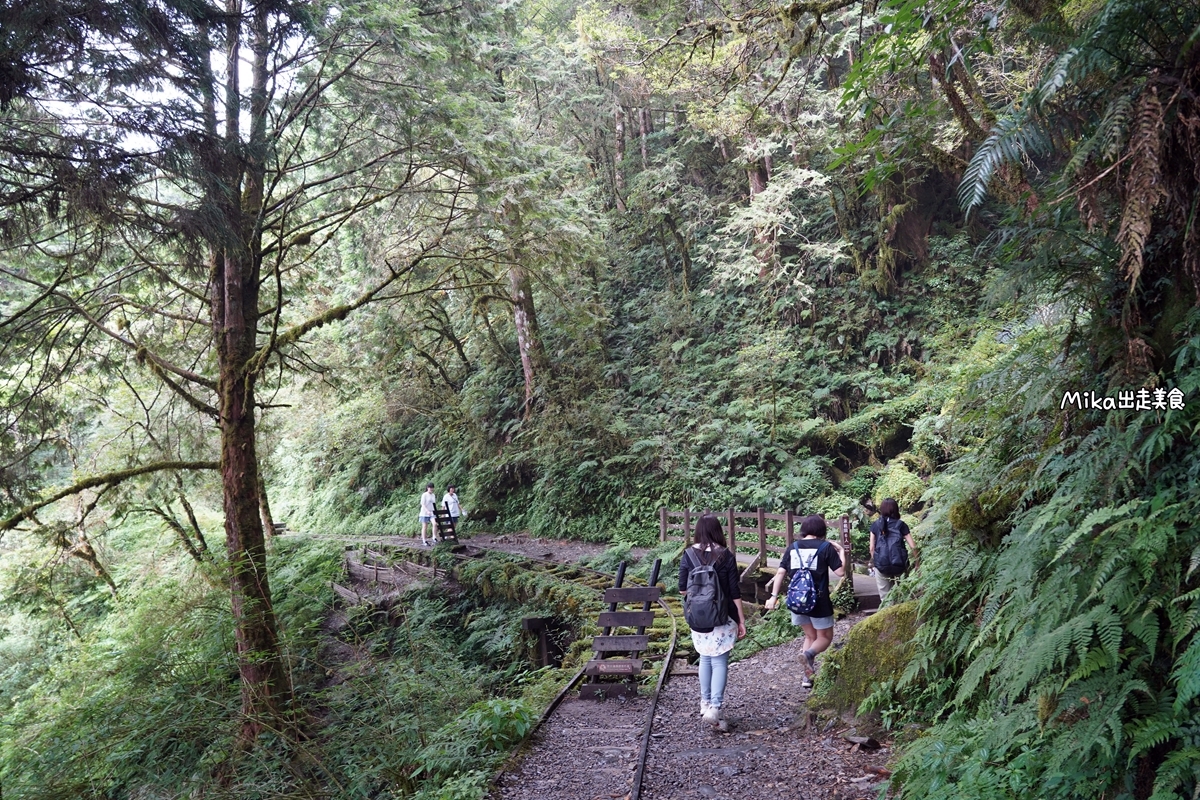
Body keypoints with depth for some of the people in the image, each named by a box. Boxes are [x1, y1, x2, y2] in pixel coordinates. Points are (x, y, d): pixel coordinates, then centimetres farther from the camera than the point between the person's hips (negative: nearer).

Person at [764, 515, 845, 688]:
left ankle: (808, 676, 15)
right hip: (818, 600, -4)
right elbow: (840, 572, -7)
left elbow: (781, 572, 1)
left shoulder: (793, 547, 5)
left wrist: (774, 596, 2)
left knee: (810, 636, 22)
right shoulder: (826, 546, -6)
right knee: (825, 637, 12)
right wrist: (841, 552, 7)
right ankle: (810, 653, -20)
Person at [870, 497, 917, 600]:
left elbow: (872, 548, 3)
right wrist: (916, 564, 7)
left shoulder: (875, 525, 3)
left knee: (885, 598, 9)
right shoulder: (901, 524, 1)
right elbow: (913, 546, -2)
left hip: (881, 566, 0)